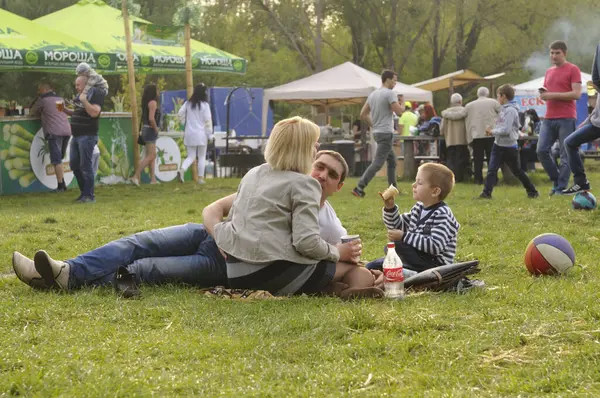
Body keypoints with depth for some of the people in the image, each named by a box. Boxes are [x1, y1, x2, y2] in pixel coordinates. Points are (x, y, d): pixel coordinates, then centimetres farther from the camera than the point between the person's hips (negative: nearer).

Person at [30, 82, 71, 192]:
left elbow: (33, 112, 12)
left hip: (54, 132, -6)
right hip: (66, 131, 6)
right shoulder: (60, 99, 20)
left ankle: (60, 185, -11)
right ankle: (62, 183, 9)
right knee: (59, 159, 15)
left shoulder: (43, 99, 2)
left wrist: (41, 113, 29)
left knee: (56, 160, -6)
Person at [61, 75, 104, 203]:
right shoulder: (79, 95, 16)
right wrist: (65, 110, 10)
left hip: (87, 136, -9)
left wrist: (84, 100, -22)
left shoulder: (96, 94, -10)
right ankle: (84, 192, 21)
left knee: (85, 166, -7)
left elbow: (94, 112, -22)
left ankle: (89, 195, 0)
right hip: (76, 135, 9)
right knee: (74, 165, 11)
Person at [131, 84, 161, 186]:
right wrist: (156, 129, -13)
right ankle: (135, 176, -16)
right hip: (150, 130, -10)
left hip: (146, 129, 10)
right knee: (150, 156, -10)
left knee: (152, 156, 14)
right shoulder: (153, 102, -14)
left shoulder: (147, 102, 13)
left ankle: (153, 179, 16)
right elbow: (151, 118, -24)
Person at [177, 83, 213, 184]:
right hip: (201, 134, -3)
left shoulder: (188, 103, 2)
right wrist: (210, 135, -3)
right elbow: (208, 121, -9)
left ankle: (182, 170, -18)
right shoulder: (205, 105, -9)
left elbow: (180, 114, 2)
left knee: (190, 156, 9)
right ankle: (200, 178, 9)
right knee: (202, 157, 9)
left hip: (189, 134, 3)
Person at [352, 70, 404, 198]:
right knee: (378, 163, -11)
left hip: (377, 132, 10)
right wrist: (403, 103, 4)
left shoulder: (373, 94, 13)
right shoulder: (390, 93, -13)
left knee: (392, 160, 19)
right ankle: (359, 188, -18)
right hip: (386, 133, -10)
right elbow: (399, 111, -17)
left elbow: (363, 114, 13)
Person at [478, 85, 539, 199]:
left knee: (516, 171, 6)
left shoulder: (511, 110, -19)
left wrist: (492, 131, -14)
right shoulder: (504, 109, 10)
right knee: (492, 170, -4)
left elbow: (506, 130, -25)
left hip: (509, 147, -8)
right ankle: (486, 192, -8)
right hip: (499, 145, 8)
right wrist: (492, 131, 2)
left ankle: (532, 191, 20)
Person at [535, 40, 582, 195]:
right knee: (542, 150, -2)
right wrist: (543, 93, 3)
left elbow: (577, 94, -10)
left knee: (565, 155, -5)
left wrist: (553, 95, -15)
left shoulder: (573, 70, -2)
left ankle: (561, 188, -2)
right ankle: (556, 181, 13)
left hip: (566, 119, -6)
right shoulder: (549, 72, 20)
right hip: (549, 118, 7)